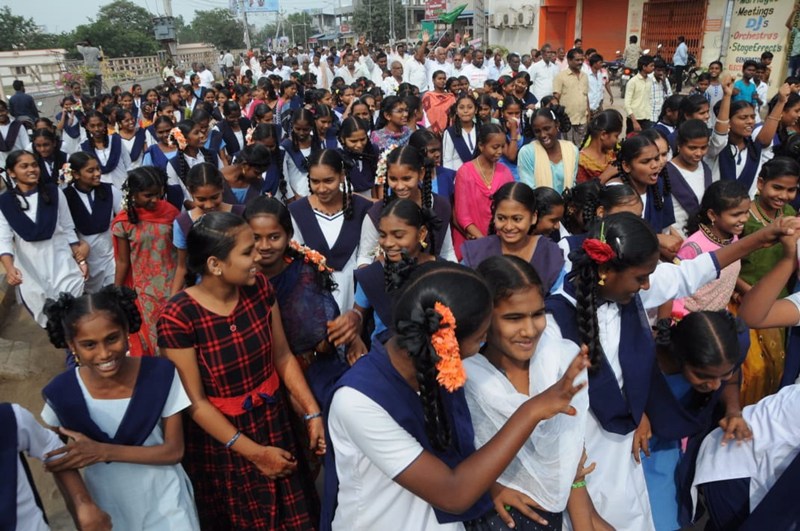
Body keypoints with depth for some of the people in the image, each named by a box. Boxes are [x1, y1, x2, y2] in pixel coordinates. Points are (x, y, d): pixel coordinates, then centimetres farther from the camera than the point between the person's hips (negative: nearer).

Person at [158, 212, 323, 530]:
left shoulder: (259, 287, -11)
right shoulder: (177, 318, -25)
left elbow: (283, 356, -2)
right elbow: (196, 403, -19)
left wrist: (313, 413, -9)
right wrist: (254, 452, -17)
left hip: (274, 422, 4)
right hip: (220, 438, -4)